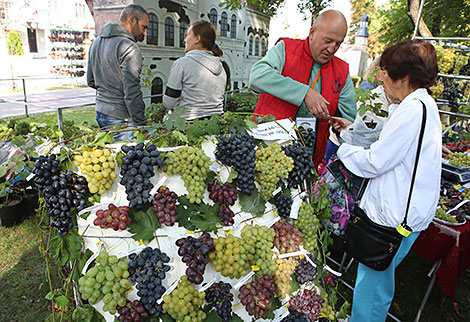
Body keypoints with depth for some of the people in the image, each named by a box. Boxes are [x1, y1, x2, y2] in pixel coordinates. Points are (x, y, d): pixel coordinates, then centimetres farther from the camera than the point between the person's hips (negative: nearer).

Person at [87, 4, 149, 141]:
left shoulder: (96, 42, 14)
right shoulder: (129, 48, -15)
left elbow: (91, 81, 20)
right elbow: (132, 92, -20)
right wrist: (141, 125, -16)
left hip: (100, 111, 9)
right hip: (120, 118, -9)